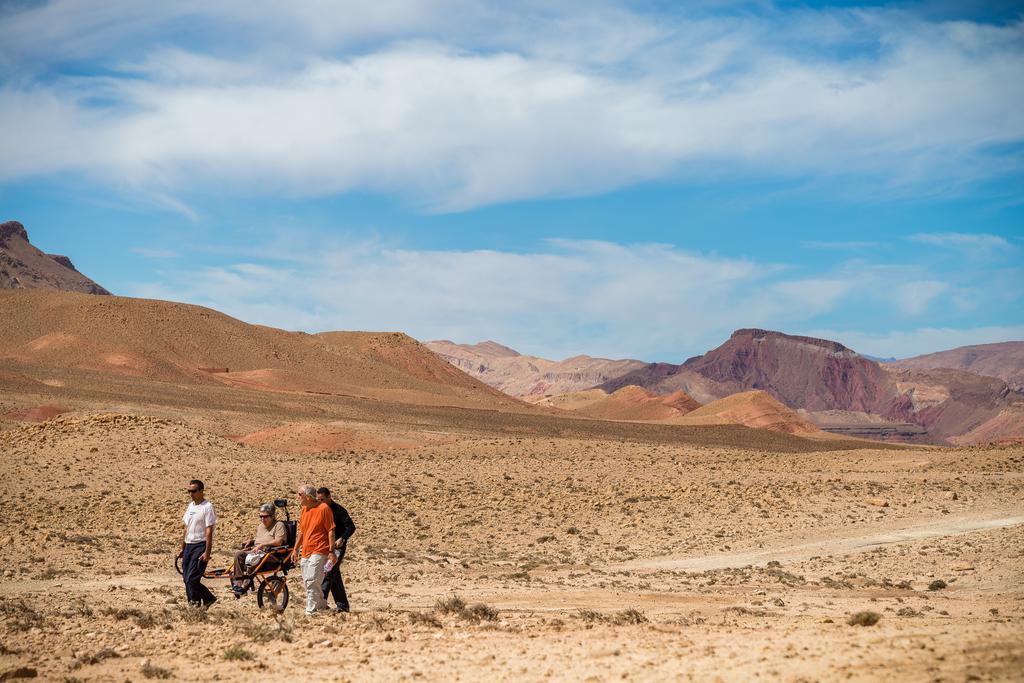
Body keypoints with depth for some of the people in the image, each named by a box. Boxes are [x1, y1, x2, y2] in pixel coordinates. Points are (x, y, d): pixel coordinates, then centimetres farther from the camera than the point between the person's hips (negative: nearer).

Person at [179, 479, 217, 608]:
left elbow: (209, 531, -15)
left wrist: (207, 552, -20)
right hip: (189, 545, 9)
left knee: (192, 578, -15)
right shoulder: (190, 506, 15)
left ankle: (196, 603, -2)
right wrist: (182, 548, 19)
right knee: (186, 578, 7)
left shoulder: (207, 507, -10)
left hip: (201, 545, -8)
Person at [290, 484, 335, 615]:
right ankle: (322, 605, 27)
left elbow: (331, 531, -10)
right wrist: (295, 549, 21)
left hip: (319, 551, -8)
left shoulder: (323, 509, -9)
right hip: (305, 552, 8)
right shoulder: (304, 510, 14)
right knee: (306, 582, 11)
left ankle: (311, 611, -12)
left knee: (311, 581, -16)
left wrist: (332, 551, -14)